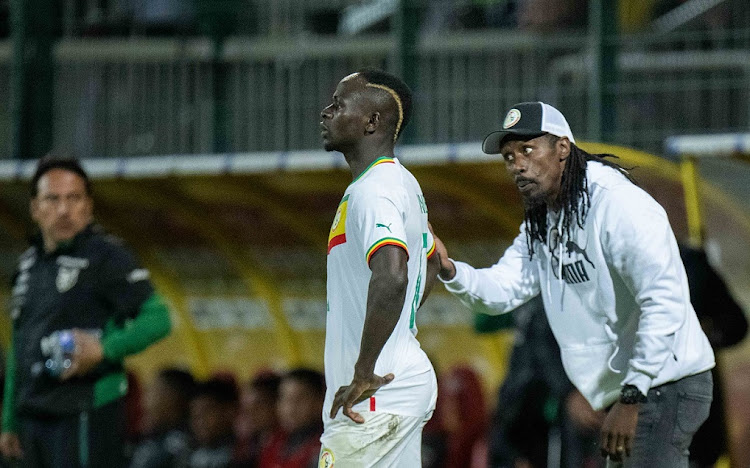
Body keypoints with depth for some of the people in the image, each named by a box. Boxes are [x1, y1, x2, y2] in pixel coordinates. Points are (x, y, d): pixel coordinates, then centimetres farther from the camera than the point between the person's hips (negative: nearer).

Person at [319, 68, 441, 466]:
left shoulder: (373, 191, -17)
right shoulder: (403, 184, 16)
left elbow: (392, 277, -33)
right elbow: (430, 263, 34)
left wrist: (364, 373, -28)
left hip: (376, 394, -10)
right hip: (410, 380, 10)